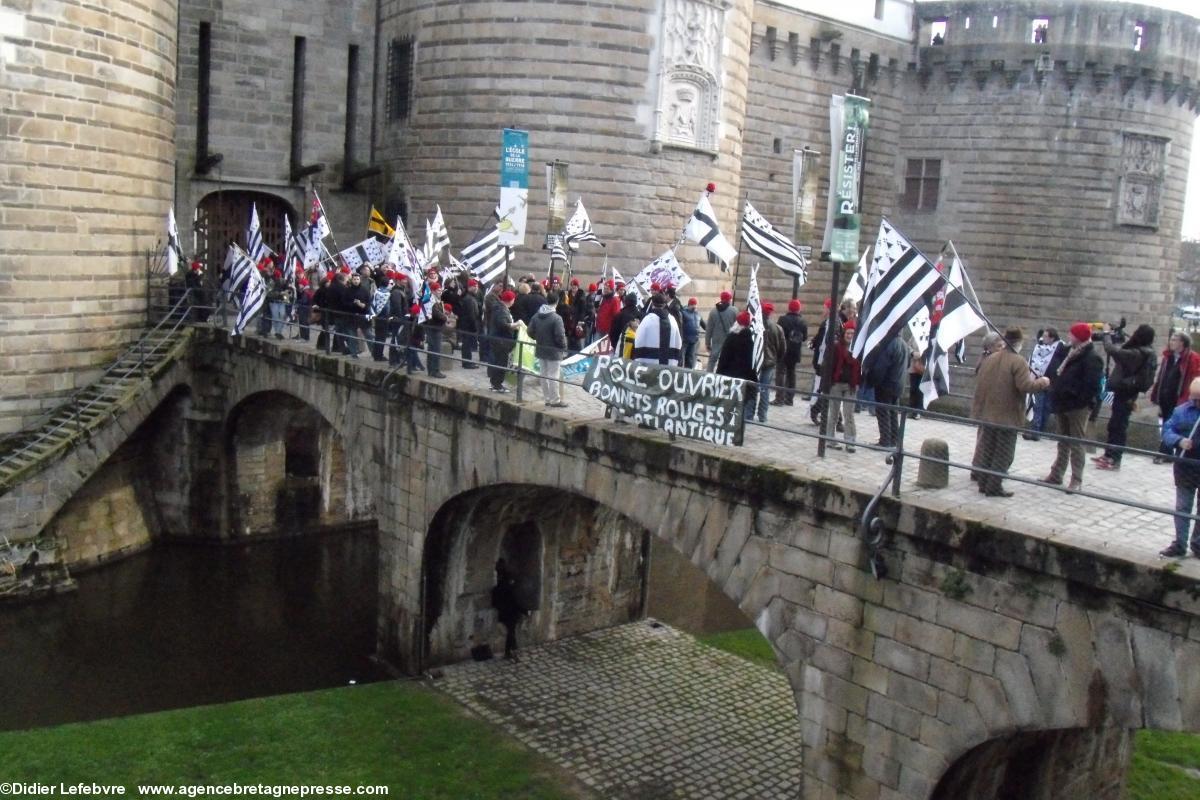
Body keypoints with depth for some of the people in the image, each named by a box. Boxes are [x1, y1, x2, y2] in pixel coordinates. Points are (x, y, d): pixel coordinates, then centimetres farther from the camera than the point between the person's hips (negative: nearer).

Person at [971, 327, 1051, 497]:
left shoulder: (989, 358, 5)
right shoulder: (1018, 362, -16)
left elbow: (981, 382, 13)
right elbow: (1026, 386, -23)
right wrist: (1042, 382, -6)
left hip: (987, 413, 6)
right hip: (1008, 415, -6)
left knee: (986, 449, 15)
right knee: (1003, 453, 3)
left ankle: (983, 483, 21)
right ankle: (994, 487, 2)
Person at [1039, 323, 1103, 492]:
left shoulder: (1091, 358, -14)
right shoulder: (1070, 352, 14)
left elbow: (1091, 385, -19)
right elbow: (1059, 374, 20)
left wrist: (1085, 403, -22)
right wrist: (1055, 395, 10)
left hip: (1077, 406, -9)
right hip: (1064, 403, 9)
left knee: (1076, 444, -4)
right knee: (1063, 442, 16)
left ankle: (1077, 480, 1)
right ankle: (1056, 475, 24)